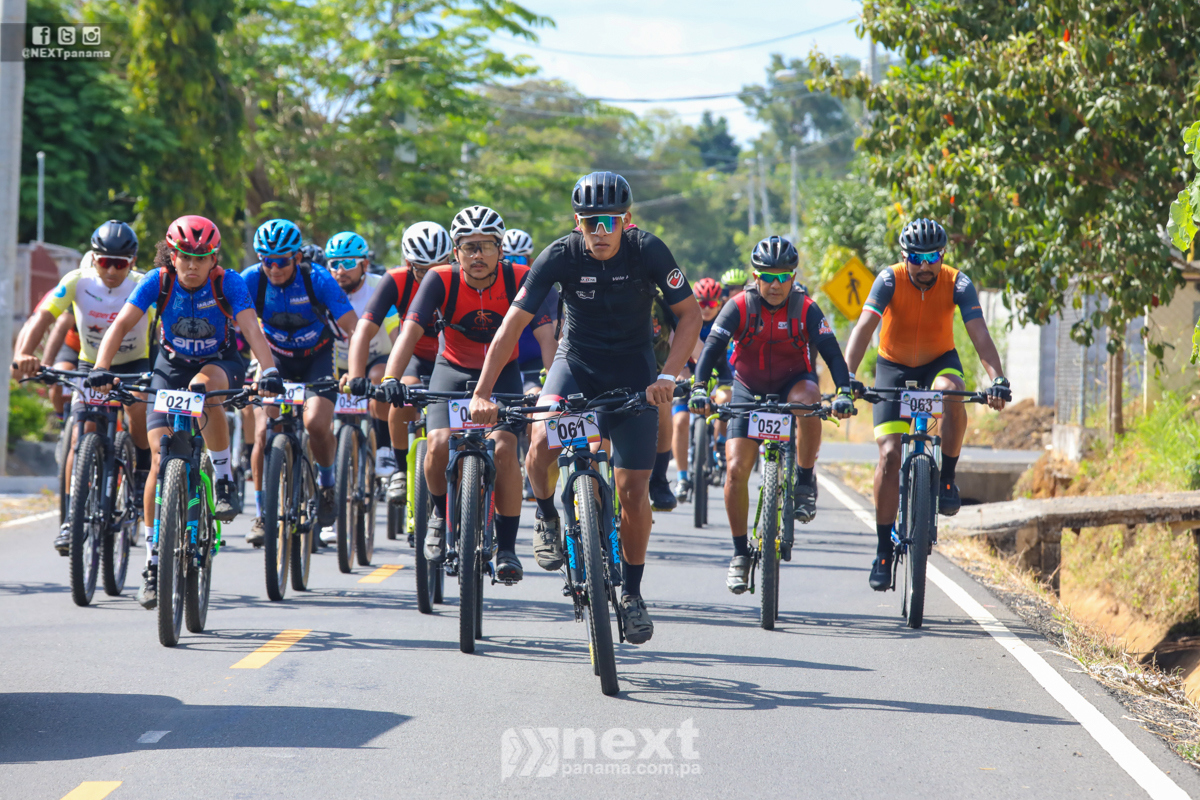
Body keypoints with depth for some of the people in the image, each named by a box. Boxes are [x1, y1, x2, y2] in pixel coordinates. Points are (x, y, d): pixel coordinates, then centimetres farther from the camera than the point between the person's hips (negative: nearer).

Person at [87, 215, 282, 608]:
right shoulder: (158, 281, -18)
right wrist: (101, 369, -42)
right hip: (172, 365, 2)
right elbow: (121, 324, -27)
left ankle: (224, 478, -20)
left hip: (220, 363, -1)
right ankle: (153, 562, -5)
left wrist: (269, 371, -49)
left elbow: (251, 328, -32)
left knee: (204, 386, -40)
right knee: (161, 458, -12)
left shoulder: (228, 283, -21)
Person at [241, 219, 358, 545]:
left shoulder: (317, 279, -24)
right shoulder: (251, 280, -19)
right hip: (276, 360, 2)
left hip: (317, 357, -2)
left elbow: (353, 327, -27)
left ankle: (326, 482, 6)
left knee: (316, 423, -25)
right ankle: (261, 513, -3)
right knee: (263, 432, -16)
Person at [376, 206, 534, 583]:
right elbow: (411, 329, -30)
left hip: (502, 375, 0)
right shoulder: (441, 280, -20)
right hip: (453, 370, 0)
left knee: (503, 448, -23)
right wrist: (390, 378, -45)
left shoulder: (520, 279, -19)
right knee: (440, 444, -25)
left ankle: (506, 548, -9)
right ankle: (440, 514, 6)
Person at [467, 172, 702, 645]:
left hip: (632, 371, 0)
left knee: (632, 490, -3)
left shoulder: (648, 252, -19)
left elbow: (689, 314, -11)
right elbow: (512, 325, -19)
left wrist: (668, 376, -25)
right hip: (576, 362, 0)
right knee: (541, 445, -29)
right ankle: (547, 518, 2)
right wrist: (482, 393, -27)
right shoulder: (560, 256, -19)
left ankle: (632, 593, 16)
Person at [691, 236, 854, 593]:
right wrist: (699, 388, -39)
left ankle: (805, 480, -17)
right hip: (749, 392, 1)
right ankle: (740, 553, 1)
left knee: (808, 397, -38)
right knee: (737, 467, -14)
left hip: (792, 385, -1)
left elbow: (831, 352, -22)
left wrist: (844, 391, -38)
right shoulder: (740, 307, -14)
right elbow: (712, 348, -22)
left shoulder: (805, 309, -14)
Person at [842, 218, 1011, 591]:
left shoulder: (957, 284, -21)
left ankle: (946, 479, -15)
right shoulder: (890, 280, -23)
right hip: (894, 367, 0)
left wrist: (998, 379, -47)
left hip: (939, 361, 0)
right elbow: (864, 328, -33)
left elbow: (980, 334, -30)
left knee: (952, 395, -37)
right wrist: (847, 377, -48)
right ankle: (883, 551, -3)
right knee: (889, 455, -12)